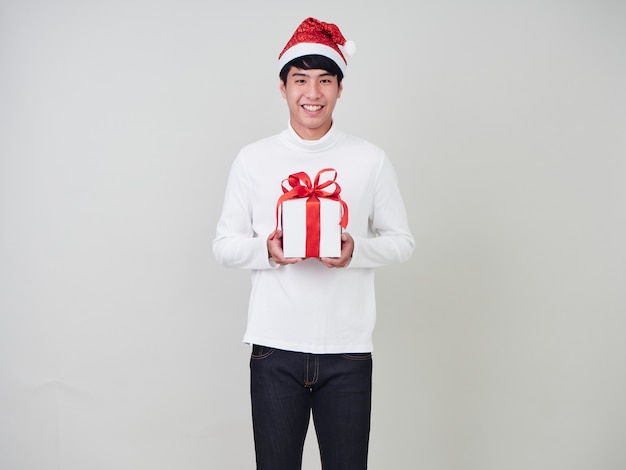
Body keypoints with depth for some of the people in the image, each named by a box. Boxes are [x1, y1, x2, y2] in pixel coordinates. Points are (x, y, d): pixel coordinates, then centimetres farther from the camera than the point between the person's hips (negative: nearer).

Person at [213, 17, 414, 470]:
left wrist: (356, 251, -12)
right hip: (275, 347, 0)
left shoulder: (371, 160, 4)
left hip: (348, 349, 0)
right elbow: (224, 245, 7)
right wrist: (267, 250, -14)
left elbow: (401, 240, 8)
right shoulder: (253, 159, 5)